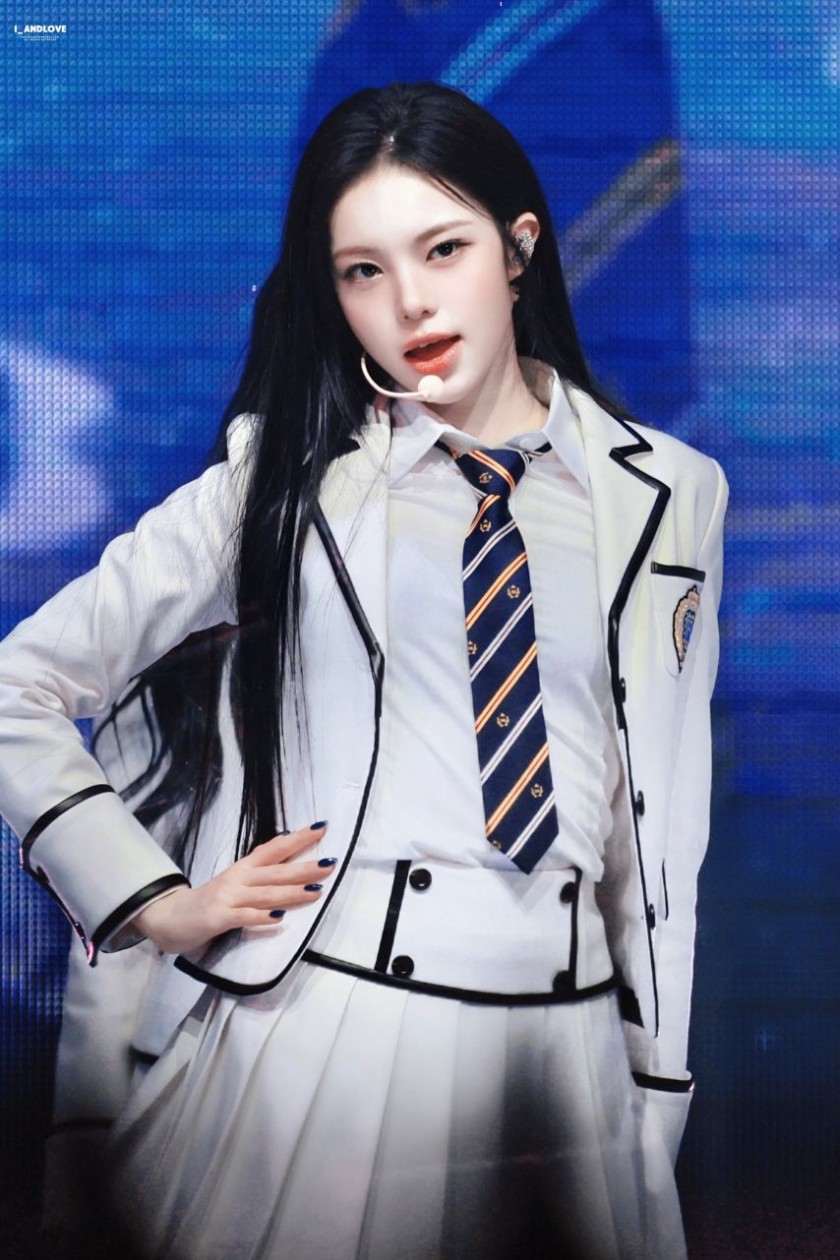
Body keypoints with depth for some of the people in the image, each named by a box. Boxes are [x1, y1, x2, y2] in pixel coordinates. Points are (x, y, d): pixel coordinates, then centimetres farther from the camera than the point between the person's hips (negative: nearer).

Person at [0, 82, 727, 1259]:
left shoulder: (669, 493, 8)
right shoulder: (286, 479, 3)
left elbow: (664, 809, 11)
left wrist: (661, 1075, 9)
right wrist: (156, 900, -3)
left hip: (568, 1046, 2)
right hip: (316, 1033, -2)